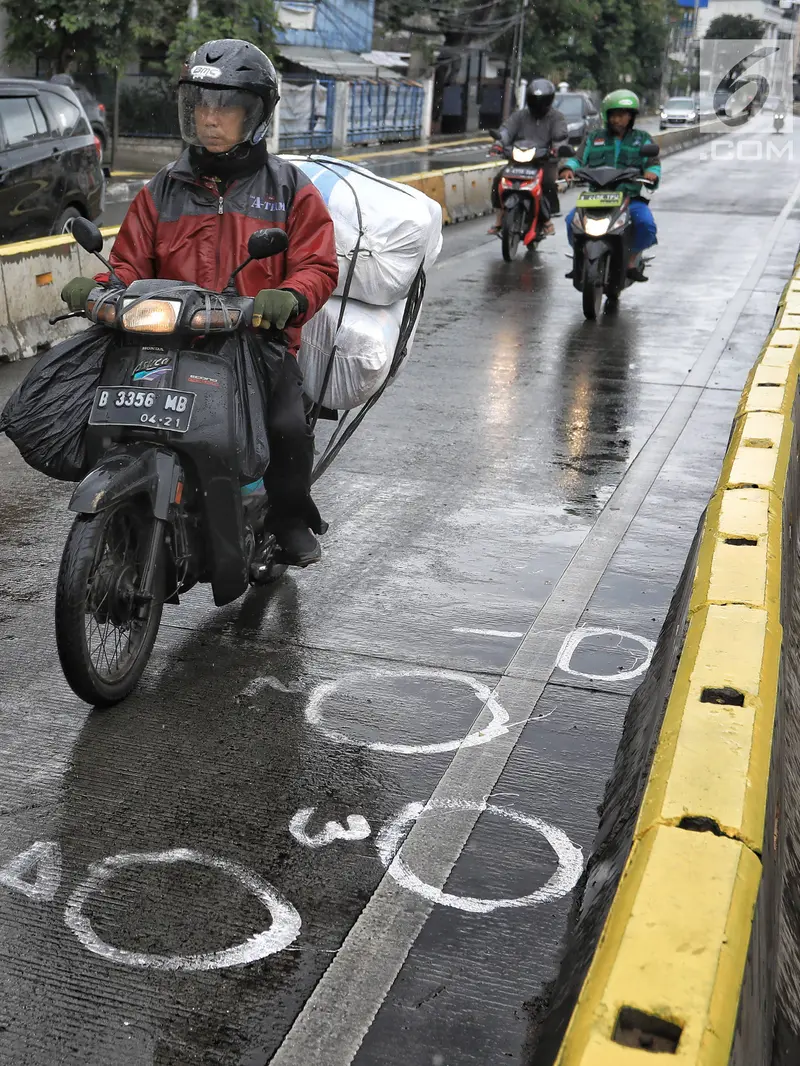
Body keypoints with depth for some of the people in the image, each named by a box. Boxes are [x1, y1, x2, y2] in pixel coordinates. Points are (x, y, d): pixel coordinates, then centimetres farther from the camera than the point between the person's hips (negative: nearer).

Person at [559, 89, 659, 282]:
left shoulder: (642, 139, 15)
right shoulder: (595, 138, 19)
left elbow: (652, 162, 3)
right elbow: (579, 158, 9)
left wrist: (652, 172, -22)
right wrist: (568, 168, -15)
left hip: (631, 197, -1)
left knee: (647, 225, -30)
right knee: (572, 220, -26)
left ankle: (632, 261, -4)